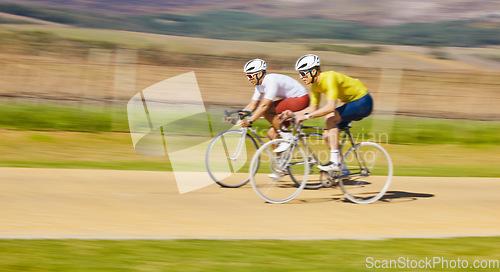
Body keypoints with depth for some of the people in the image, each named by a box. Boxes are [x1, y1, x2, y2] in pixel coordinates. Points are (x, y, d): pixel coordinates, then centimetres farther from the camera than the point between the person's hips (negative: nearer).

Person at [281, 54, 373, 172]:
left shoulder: (329, 78, -29)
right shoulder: (315, 85, 0)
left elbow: (330, 107, -38)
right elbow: (313, 108, 8)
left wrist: (307, 116, -39)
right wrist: (293, 114, -6)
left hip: (363, 102, -9)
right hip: (351, 103, 9)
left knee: (329, 117, -27)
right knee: (327, 135, 2)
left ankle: (334, 162, -27)